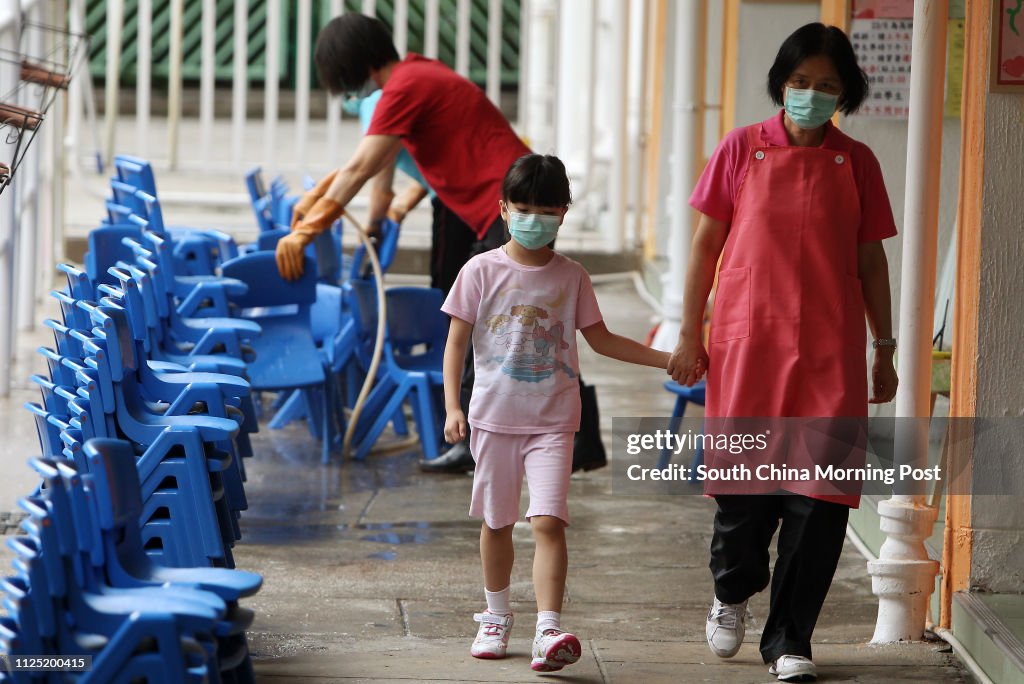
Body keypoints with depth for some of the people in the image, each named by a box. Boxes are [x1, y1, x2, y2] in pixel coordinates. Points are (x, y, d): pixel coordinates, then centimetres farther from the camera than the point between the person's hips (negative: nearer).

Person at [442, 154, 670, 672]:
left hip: (553, 420, 0)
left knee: (548, 521, -14)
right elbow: (456, 341, 1)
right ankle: (496, 617, 32)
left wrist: (666, 359, 10)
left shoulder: (571, 277, 5)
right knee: (496, 522, 12)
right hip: (494, 416, 0)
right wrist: (452, 407, -8)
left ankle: (548, 632, -22)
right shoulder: (482, 272, -1)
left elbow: (601, 339, 16)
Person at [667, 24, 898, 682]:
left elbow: (871, 259, 12)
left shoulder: (856, 162, 7)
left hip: (830, 352, 1)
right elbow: (706, 242, 8)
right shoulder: (742, 149, 4)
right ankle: (733, 592, 33)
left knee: (818, 493, -4)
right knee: (745, 481, 2)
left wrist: (885, 348, 12)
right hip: (748, 342, -1)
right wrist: (690, 333, 5)